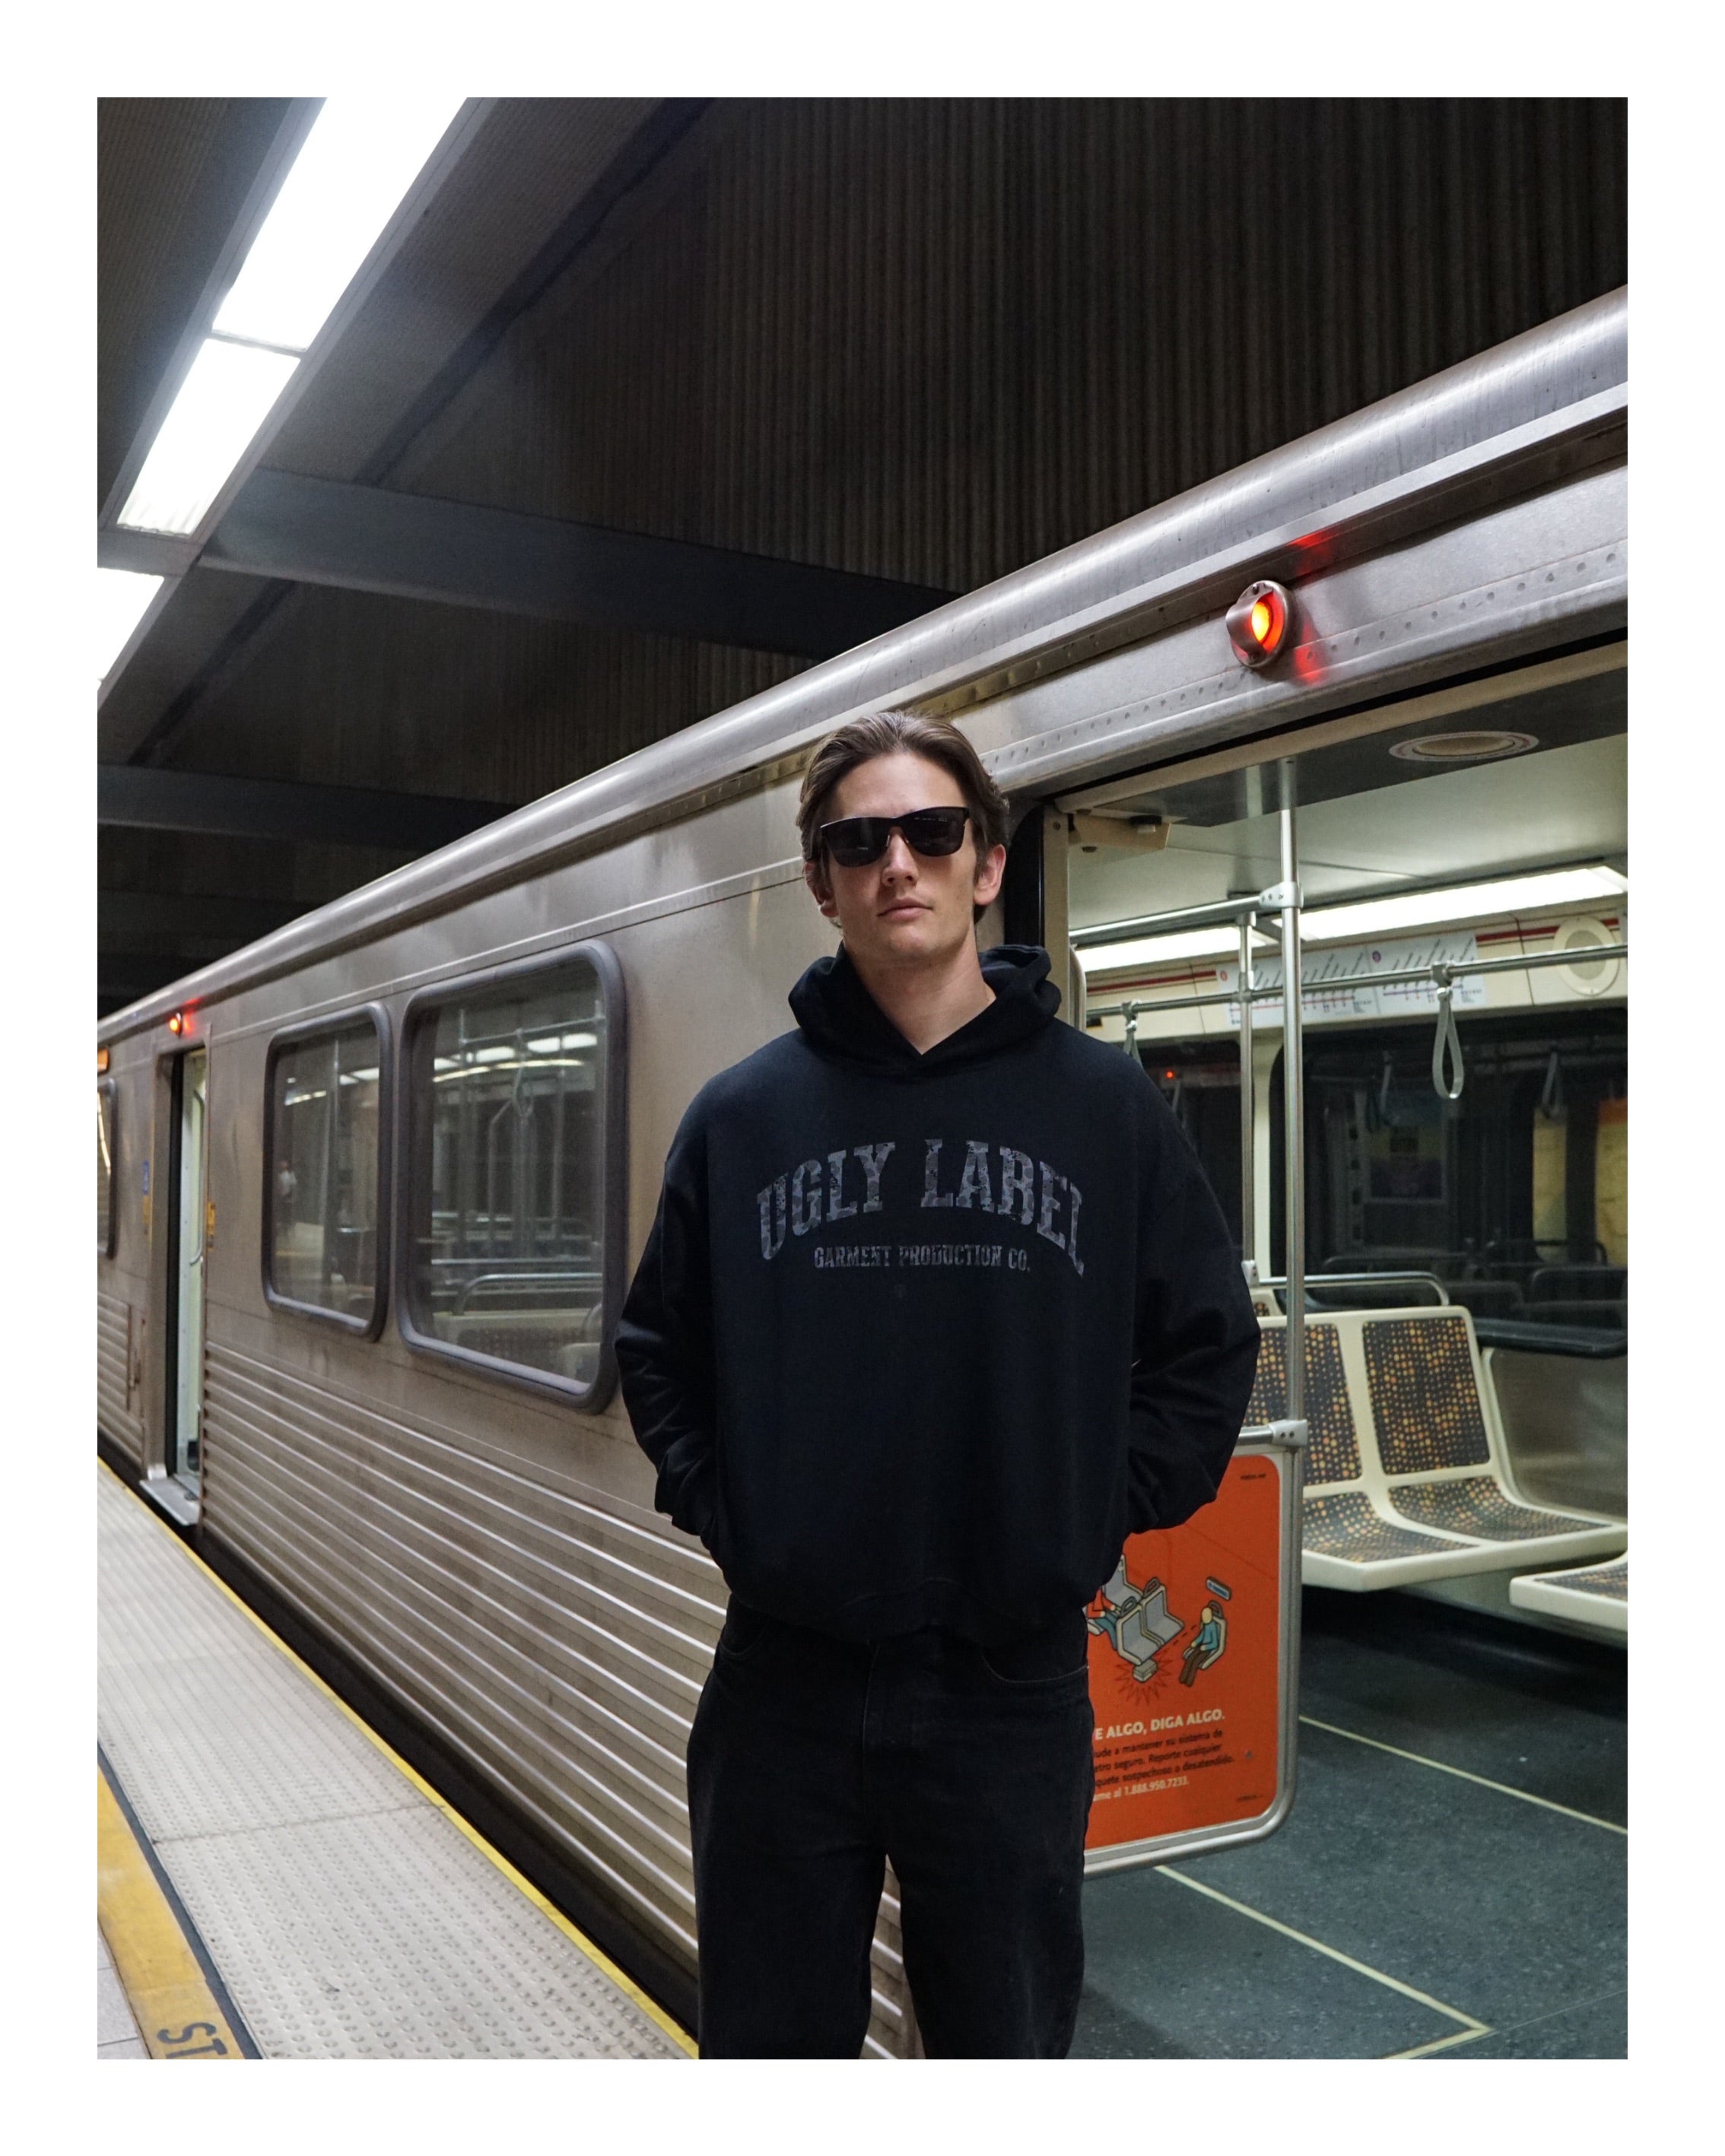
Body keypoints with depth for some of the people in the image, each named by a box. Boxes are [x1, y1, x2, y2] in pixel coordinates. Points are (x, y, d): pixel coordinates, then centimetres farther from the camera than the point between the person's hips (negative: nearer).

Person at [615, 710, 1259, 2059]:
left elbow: (1208, 1349, 4)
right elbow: (659, 1347, 10)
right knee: (773, 2040, 17)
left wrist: (1094, 1513, -4)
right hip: (787, 1682, 1)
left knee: (1008, 2034, 17)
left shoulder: (1105, 1104, -1)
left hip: (1016, 1688, 0)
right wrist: (718, 1506, -2)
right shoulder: (743, 1114, 2)